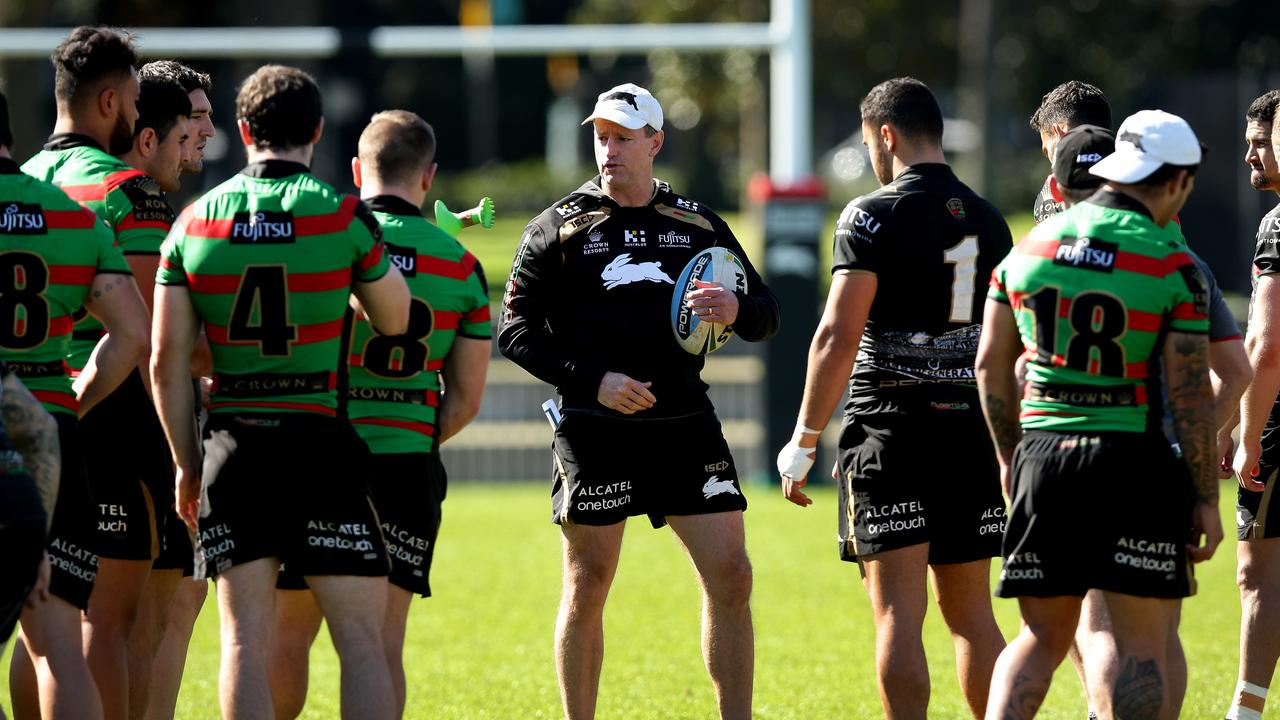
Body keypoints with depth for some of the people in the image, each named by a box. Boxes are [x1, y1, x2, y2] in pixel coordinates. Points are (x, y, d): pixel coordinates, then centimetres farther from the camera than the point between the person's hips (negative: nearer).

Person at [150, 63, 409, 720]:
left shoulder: (194, 222, 4)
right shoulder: (343, 216, -4)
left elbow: (166, 362, 4)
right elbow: (395, 320, 10)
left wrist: (187, 464, 13)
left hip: (233, 444, 2)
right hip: (319, 442, -2)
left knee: (245, 638, 3)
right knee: (361, 639, 1)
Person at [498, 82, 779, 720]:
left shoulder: (699, 225, 12)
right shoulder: (559, 229, 3)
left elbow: (765, 314, 13)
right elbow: (515, 329, -1)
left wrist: (737, 309, -12)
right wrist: (591, 380, -14)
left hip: (685, 424, 3)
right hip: (595, 430, -3)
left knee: (730, 577, -2)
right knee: (587, 586, 1)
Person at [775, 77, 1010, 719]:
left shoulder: (873, 216, -7)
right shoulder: (988, 220, 11)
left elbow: (838, 337, -13)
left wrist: (803, 444, -8)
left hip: (890, 431, -6)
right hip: (972, 432, 6)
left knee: (898, 612, -5)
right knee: (971, 612, 12)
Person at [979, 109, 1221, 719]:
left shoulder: (1029, 247, 6)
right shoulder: (1172, 267, -9)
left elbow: (991, 364, 11)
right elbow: (1190, 395, -10)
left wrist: (1010, 456, 23)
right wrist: (1206, 498, -2)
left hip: (1042, 458, 5)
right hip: (1136, 463, -5)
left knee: (1042, 637, 12)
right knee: (1143, 648, 1)